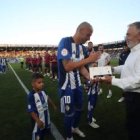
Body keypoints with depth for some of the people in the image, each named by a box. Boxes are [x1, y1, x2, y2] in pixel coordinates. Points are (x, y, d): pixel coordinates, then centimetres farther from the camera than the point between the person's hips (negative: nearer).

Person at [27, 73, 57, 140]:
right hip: (38, 120, -7)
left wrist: (53, 105, 23)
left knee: (45, 132, 27)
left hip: (46, 118, 7)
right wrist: (38, 121, -26)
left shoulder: (43, 91, -8)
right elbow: (31, 111, -26)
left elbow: (47, 98, 12)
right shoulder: (31, 96, -29)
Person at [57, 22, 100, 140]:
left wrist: (90, 77, -9)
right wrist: (88, 59, -26)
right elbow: (67, 66, -28)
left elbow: (81, 67, 7)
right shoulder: (65, 42, -20)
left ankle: (75, 127, 51)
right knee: (69, 113, 9)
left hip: (77, 84, 7)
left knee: (79, 108, 23)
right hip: (67, 86, -7)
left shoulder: (83, 48, 2)